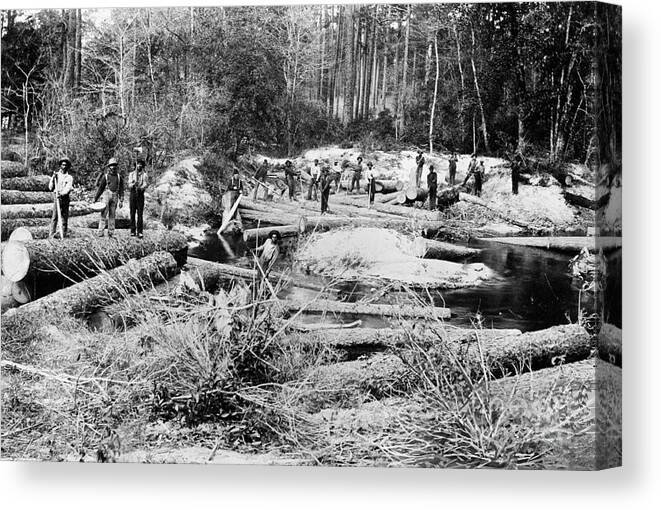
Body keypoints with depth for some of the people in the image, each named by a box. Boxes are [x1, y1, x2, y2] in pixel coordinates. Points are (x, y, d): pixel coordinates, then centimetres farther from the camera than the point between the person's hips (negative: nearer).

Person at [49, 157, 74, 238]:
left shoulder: (69, 177, 5)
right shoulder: (56, 175, 11)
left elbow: (68, 188, -9)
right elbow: (50, 187, 10)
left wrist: (62, 193, -26)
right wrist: (53, 178, -3)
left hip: (65, 198, -1)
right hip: (57, 198, 1)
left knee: (64, 217, -1)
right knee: (54, 216, -5)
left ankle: (63, 235, 2)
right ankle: (52, 234, -6)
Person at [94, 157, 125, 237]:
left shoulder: (119, 176, 8)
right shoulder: (105, 176, 1)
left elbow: (121, 189, 9)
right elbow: (100, 188, 4)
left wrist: (121, 200, 4)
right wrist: (95, 198, 3)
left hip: (115, 197, 3)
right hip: (107, 195, -3)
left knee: (112, 215, 6)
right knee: (104, 214, -6)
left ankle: (111, 232, 9)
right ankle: (100, 232, -7)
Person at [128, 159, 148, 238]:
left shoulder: (144, 174, 6)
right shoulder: (131, 174, 8)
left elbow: (145, 185, -7)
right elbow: (129, 185, -2)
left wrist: (140, 187, -30)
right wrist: (133, 184, -25)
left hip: (140, 195, -1)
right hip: (132, 194, 1)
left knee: (140, 213, -6)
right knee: (132, 213, 1)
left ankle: (140, 232, -7)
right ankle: (133, 231, 7)